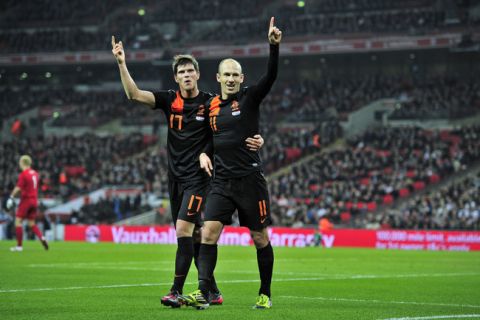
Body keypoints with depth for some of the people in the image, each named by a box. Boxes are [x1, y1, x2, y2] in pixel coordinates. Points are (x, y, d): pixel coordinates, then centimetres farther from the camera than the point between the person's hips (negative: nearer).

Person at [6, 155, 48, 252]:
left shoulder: (23, 174, -12)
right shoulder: (35, 173, 11)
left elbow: (18, 188, -20)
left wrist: (11, 197, -18)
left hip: (26, 199, -7)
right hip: (34, 200, 7)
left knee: (18, 221, -1)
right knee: (32, 223, 14)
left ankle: (19, 245, -4)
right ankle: (42, 238, -7)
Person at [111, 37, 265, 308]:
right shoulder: (169, 100, 5)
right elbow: (134, 94, -3)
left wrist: (256, 140, -21)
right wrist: (122, 63, -13)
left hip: (199, 176, -5)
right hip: (176, 178, 5)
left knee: (183, 228, -17)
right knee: (195, 235, 9)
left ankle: (177, 291, -16)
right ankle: (212, 292, 19)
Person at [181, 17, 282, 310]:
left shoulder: (249, 98, -2)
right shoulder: (211, 106, 11)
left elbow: (271, 76, -19)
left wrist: (274, 45, -32)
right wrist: (204, 154, 7)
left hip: (250, 179, -4)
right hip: (222, 181, 4)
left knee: (260, 238, 5)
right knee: (208, 233, -10)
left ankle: (265, 294, 18)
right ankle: (203, 293, -13)